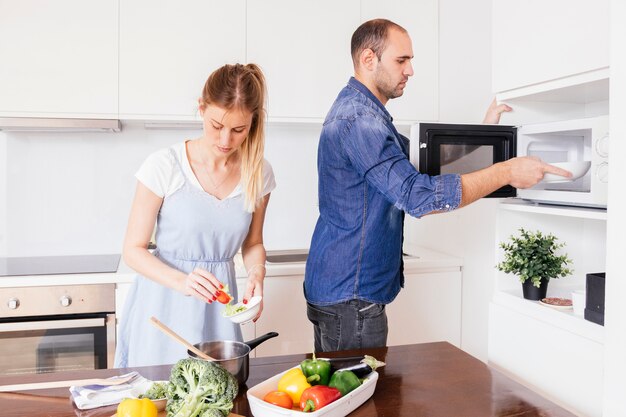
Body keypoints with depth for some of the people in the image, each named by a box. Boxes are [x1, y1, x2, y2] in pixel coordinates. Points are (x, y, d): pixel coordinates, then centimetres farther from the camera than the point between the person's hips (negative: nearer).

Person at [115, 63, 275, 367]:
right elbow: (133, 250, -10)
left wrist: (256, 272, -11)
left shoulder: (259, 174, -4)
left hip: (216, 307, 3)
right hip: (163, 307, -2)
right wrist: (182, 280, -26)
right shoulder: (164, 166, -14)